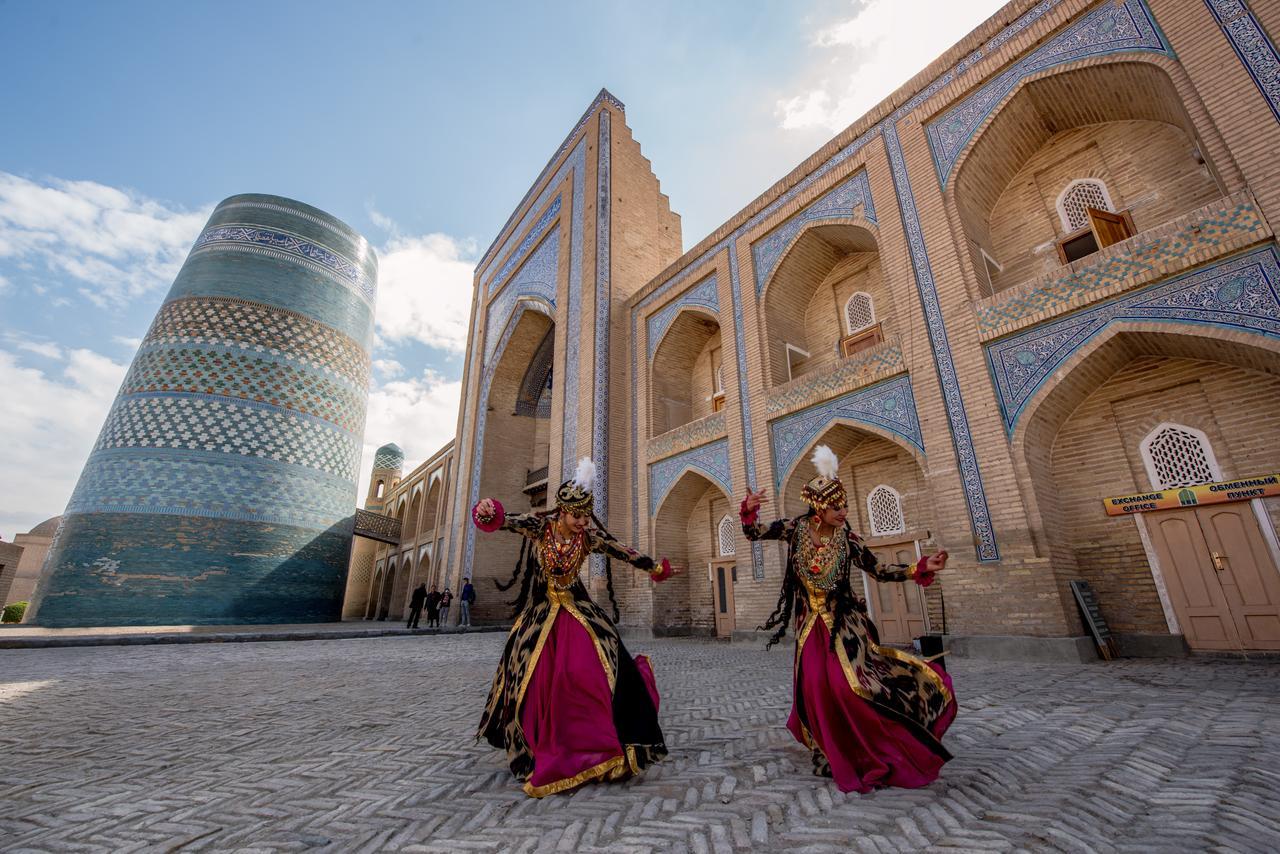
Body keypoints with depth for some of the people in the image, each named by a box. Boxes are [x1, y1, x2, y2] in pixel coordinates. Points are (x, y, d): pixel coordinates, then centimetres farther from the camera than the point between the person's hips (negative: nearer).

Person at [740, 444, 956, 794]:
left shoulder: (846, 537, -8)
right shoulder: (796, 528, -8)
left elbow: (879, 570, -1)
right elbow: (752, 532, -4)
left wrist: (921, 568, -10)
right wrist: (750, 509, -23)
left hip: (844, 622, -1)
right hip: (811, 624, 1)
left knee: (846, 685, -9)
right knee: (815, 687, 1)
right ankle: (833, 751, 23)